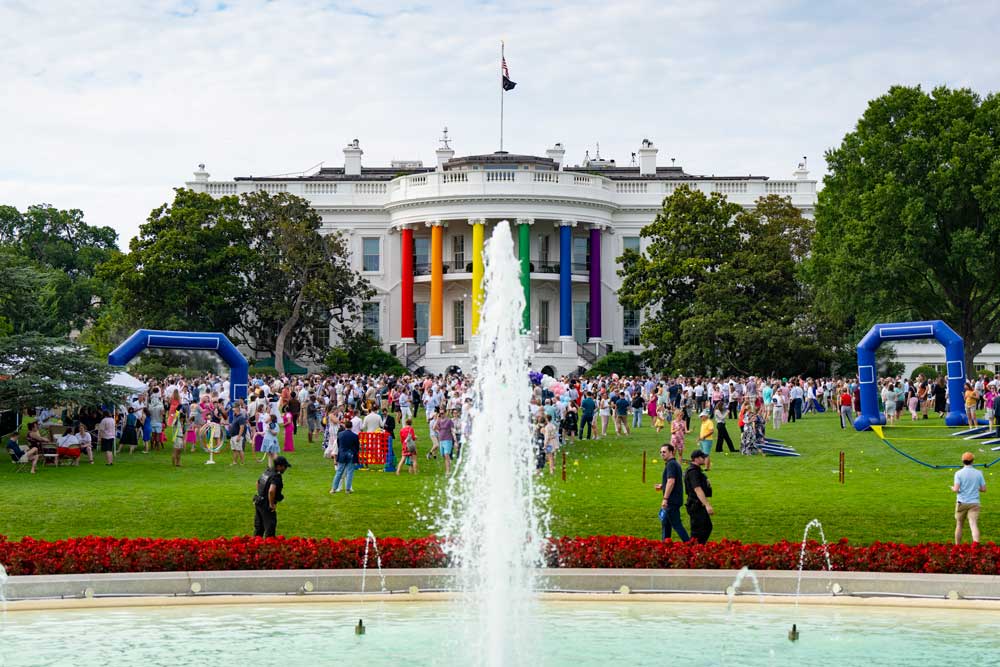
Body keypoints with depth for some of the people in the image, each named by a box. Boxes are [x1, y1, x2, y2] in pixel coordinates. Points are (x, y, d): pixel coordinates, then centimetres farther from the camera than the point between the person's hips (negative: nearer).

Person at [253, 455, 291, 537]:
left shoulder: (267, 471, 7)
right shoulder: (276, 477, -22)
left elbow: (258, 482, 22)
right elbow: (271, 491, -36)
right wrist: (271, 504, -24)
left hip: (258, 502, 9)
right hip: (266, 504, -9)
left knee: (258, 528, 19)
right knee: (270, 527, -1)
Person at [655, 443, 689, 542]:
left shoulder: (671, 464, -15)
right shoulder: (675, 464, 17)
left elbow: (671, 481, -25)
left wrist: (665, 499, -25)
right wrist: (662, 486, 17)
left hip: (672, 500, -10)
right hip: (674, 500, 10)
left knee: (676, 524, -7)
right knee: (665, 523, 16)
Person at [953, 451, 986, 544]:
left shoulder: (959, 473, -7)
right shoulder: (978, 473, 1)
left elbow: (956, 489, -14)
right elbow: (984, 489, 3)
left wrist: (952, 488, 8)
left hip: (962, 503, -1)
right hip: (974, 503, 1)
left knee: (959, 525, 14)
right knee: (974, 525, -9)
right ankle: (976, 544, -32)